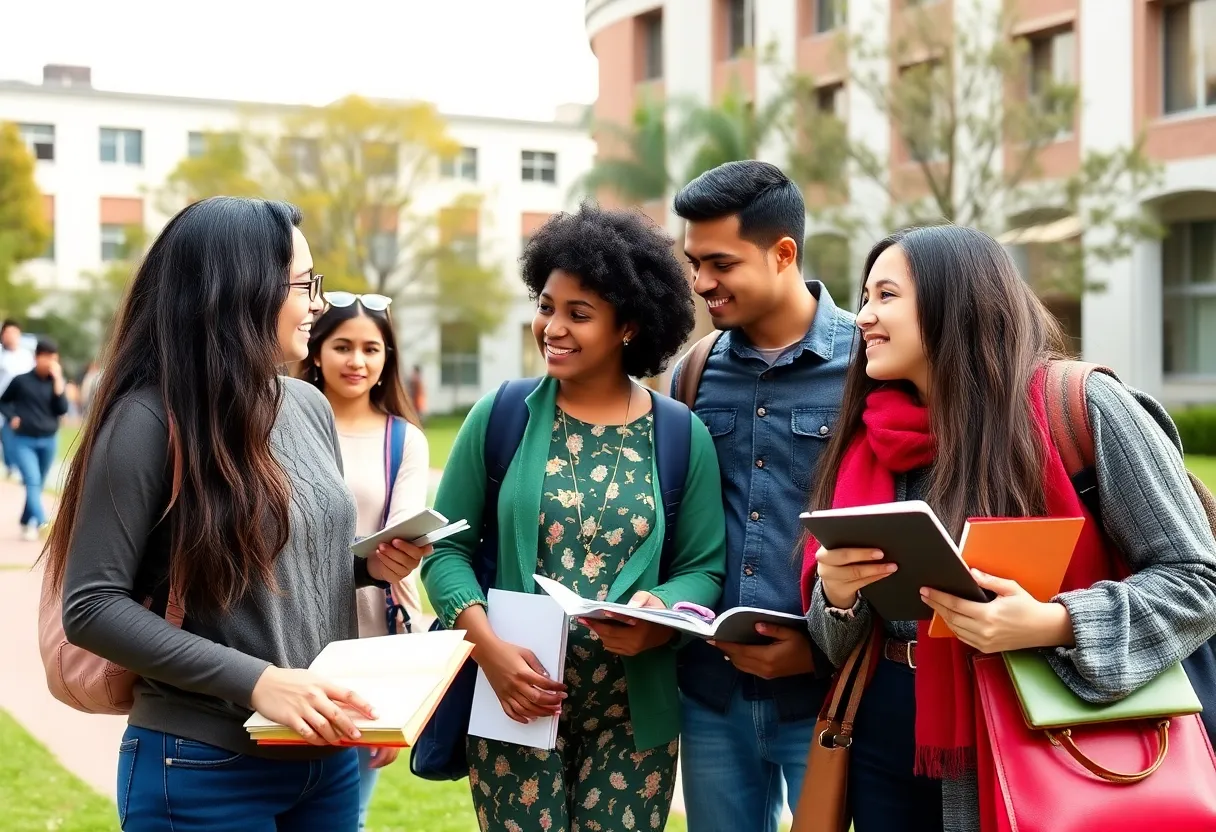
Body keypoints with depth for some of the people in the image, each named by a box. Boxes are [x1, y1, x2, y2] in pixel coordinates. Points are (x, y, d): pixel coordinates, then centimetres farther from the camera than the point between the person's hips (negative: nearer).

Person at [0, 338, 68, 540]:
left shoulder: (56, 383, 4)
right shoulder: (21, 381, -4)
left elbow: (62, 409, -10)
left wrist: (58, 380, -12)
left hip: (48, 442, 3)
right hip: (23, 441, -3)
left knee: (38, 486, 12)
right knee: (33, 481, -19)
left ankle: (27, 523, 28)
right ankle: (41, 521, -32)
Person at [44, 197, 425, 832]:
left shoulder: (310, 406, 6)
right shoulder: (149, 420, -15)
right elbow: (91, 606, -18)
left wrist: (370, 565, -3)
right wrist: (255, 681, -25)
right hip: (208, 768, -6)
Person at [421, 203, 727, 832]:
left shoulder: (682, 437, 0)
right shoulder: (500, 418, 0)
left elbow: (703, 568, 2)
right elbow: (446, 546, 0)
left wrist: (660, 617, -19)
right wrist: (489, 646, -14)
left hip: (633, 714, 1)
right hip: (514, 704, 0)